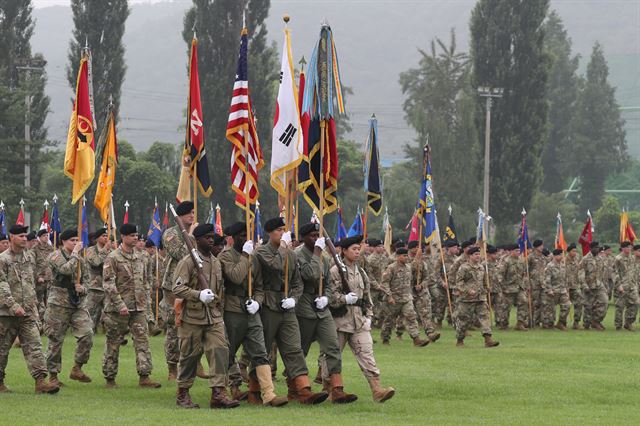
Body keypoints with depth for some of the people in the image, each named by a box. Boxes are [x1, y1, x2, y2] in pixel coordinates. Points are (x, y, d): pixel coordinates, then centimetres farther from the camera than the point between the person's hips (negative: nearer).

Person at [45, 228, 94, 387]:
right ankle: (53, 375, 9)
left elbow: (87, 279, 17)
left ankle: (77, 369, 5)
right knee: (56, 340, -1)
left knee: (87, 334, -9)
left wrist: (82, 288, -5)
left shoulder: (80, 259, 13)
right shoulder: (56, 256, -6)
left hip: (78, 303, 5)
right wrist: (75, 253, -15)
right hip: (59, 303, -5)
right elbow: (66, 269, -24)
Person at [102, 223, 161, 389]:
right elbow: (108, 284, -14)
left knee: (142, 340, -2)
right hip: (118, 309, -6)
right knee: (113, 344, 3)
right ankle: (110, 378, 12)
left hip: (138, 308, 6)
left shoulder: (139, 257, 12)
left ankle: (144, 376, -1)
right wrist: (120, 305, -19)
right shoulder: (113, 258, -9)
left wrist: (144, 303, 13)